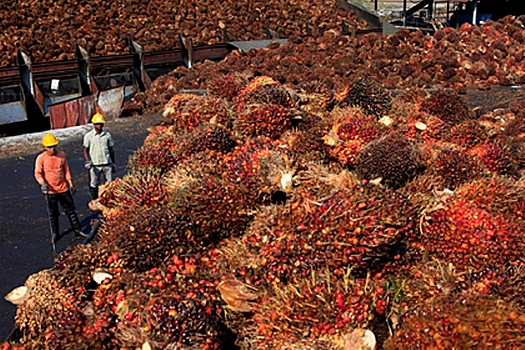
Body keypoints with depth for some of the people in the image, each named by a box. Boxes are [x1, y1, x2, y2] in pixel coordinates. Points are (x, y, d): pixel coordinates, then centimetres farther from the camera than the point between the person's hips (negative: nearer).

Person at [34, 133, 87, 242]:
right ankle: (55, 234, 24)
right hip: (50, 191, -3)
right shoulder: (41, 158, -10)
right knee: (53, 214, 9)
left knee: (71, 210, 10)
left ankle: (77, 231, 19)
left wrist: (71, 184, 6)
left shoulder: (61, 155, -1)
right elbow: (38, 173, -11)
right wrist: (42, 183, -30)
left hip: (63, 189, 3)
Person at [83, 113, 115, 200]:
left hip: (107, 164, 2)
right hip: (95, 165, -2)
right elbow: (86, 150, 1)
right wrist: (88, 161, -14)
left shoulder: (107, 135, 5)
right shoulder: (88, 136, -1)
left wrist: (113, 163, 13)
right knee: (94, 185, 5)